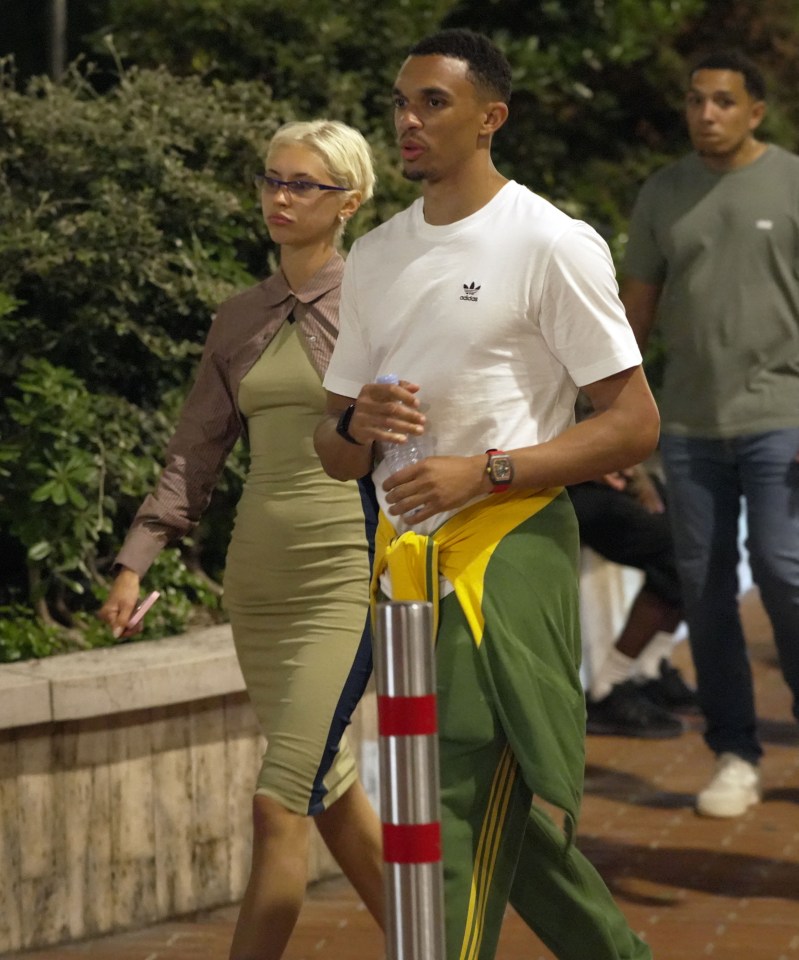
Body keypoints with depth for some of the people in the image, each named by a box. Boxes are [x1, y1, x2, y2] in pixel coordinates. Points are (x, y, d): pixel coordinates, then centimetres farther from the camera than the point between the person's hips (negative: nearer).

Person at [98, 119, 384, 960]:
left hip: (347, 571, -6)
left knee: (279, 804, -12)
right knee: (329, 790, 13)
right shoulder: (239, 322, 12)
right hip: (258, 573, 6)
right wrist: (134, 561, 5)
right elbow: (195, 455, 13)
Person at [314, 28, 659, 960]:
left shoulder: (551, 245, -6)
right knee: (512, 814, 15)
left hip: (507, 547, -7)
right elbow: (333, 454, 16)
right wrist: (358, 424, -8)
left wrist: (483, 471, -18)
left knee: (464, 816, -14)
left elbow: (633, 424, -9)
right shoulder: (374, 257, 14)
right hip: (405, 558, 7)